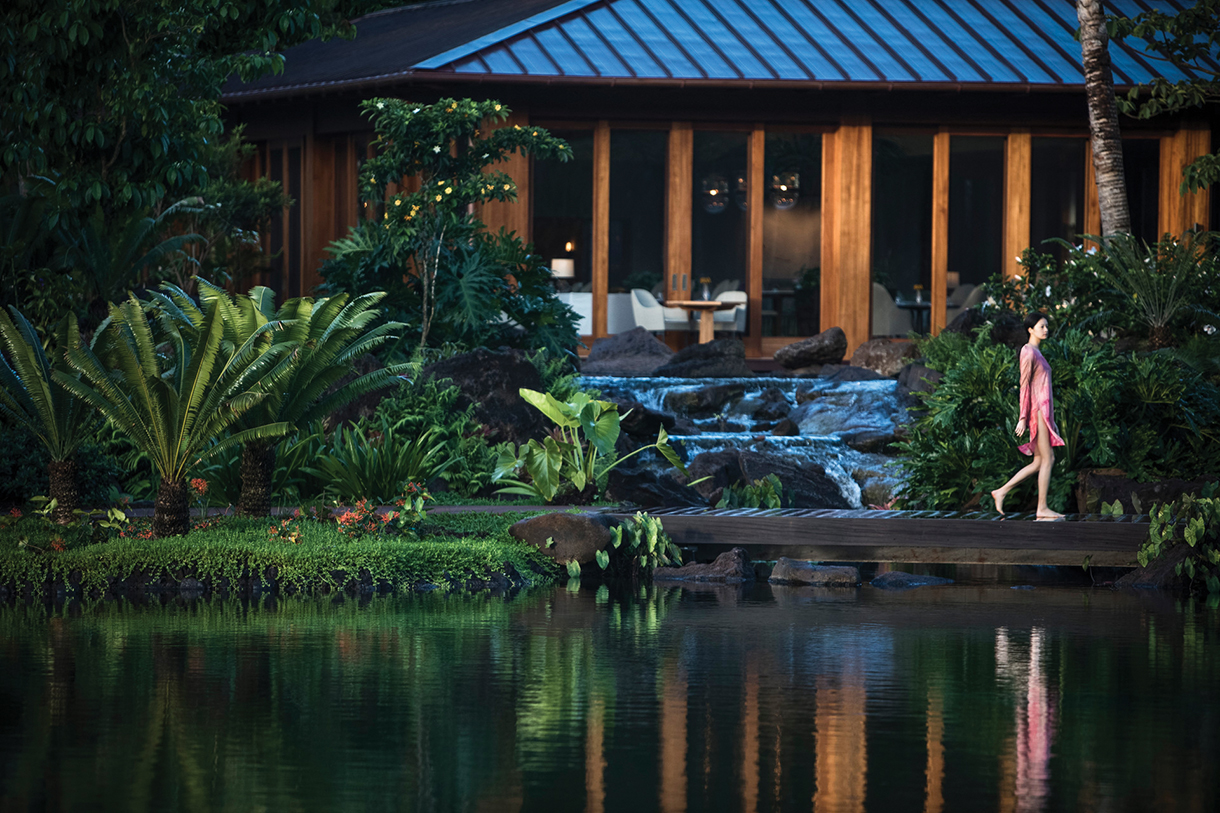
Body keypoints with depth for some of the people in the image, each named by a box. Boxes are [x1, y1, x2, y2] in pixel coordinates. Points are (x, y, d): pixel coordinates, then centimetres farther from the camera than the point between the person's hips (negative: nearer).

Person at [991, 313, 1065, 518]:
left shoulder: (1036, 353, 21)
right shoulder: (1028, 352, -9)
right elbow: (1025, 386, -14)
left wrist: (1051, 420, 22)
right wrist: (1023, 418, -18)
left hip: (1043, 411, 10)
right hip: (1037, 410, -10)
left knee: (1039, 461, 8)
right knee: (1047, 459, -8)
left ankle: (1002, 491, 10)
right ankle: (1042, 508, -7)